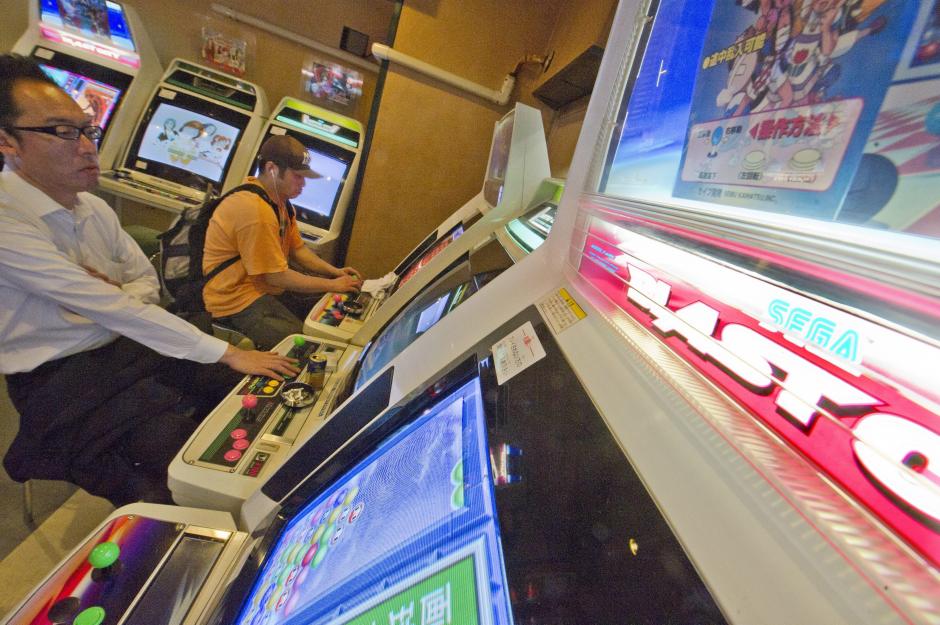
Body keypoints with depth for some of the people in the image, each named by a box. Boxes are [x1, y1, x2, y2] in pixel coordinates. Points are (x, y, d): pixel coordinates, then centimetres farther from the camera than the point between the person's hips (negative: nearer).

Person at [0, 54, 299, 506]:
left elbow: (146, 281, 11)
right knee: (176, 434, -27)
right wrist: (227, 353, -29)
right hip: (60, 376, -6)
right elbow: (111, 308, -27)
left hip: (127, 344, 7)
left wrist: (112, 302, -14)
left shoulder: (94, 209, 4)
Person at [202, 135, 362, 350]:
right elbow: (275, 276, -22)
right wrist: (333, 285, -16)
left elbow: (297, 249, 12)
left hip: (265, 288, 9)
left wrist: (335, 272, -1)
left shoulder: (280, 200, 5)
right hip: (238, 301, -9)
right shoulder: (255, 209, -25)